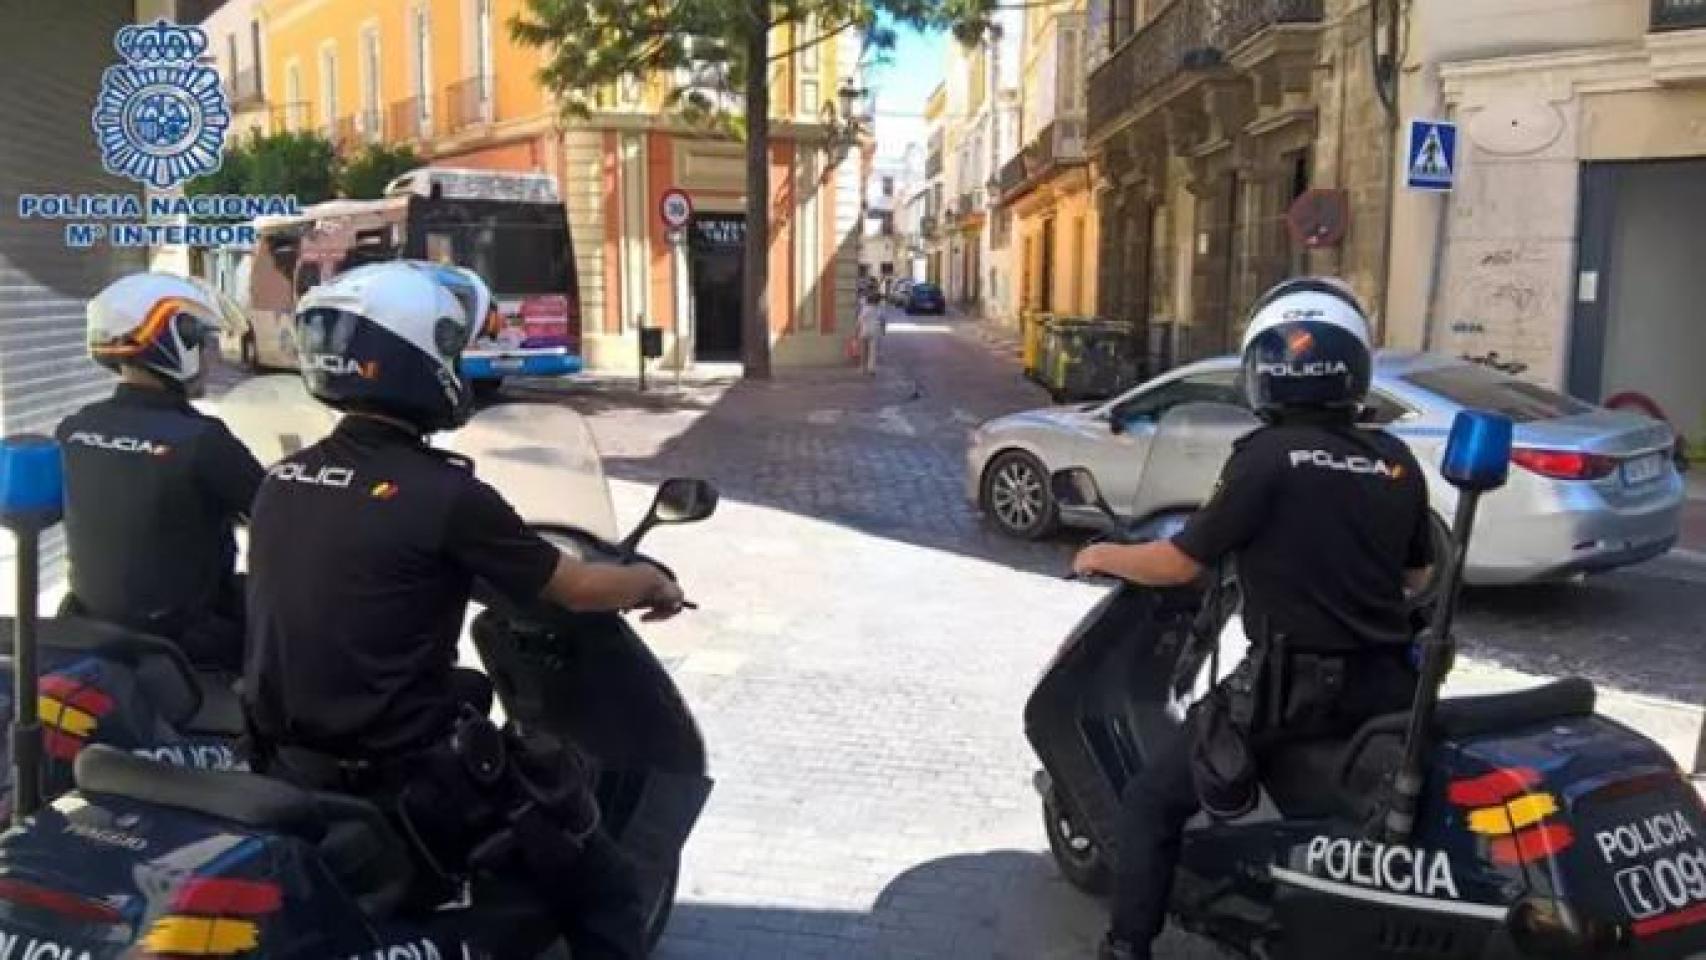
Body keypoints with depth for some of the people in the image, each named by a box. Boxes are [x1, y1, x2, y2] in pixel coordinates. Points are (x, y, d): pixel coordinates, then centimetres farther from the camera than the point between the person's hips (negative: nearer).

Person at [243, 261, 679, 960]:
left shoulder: (280, 481, 1)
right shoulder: (444, 493, -18)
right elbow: (576, 588, -8)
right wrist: (656, 584, 12)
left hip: (288, 765, 8)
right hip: (405, 782, -7)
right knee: (603, 894, 3)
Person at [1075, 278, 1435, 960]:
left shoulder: (1268, 456, -13)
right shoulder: (1397, 462, 3)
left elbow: (1180, 564, -8)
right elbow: (1417, 576, 16)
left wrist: (1104, 556, 9)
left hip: (1291, 685, -6)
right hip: (1385, 683, 6)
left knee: (1150, 806, 5)